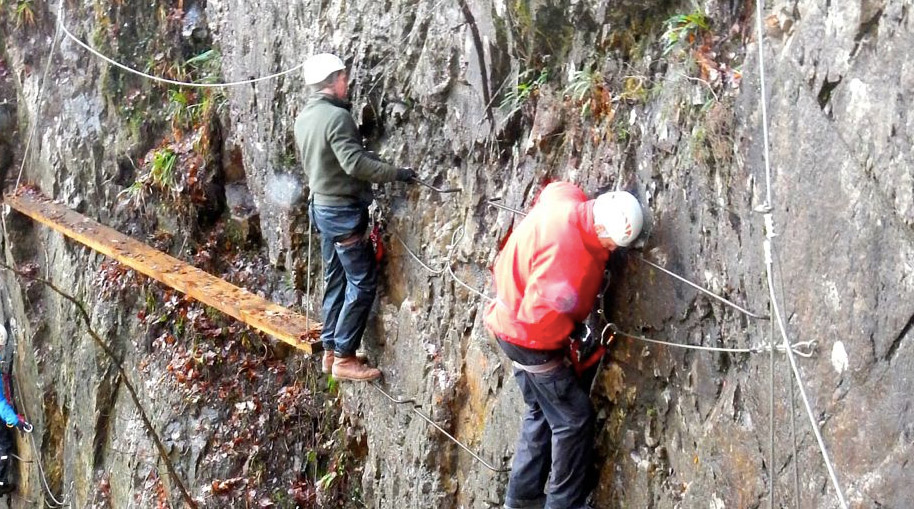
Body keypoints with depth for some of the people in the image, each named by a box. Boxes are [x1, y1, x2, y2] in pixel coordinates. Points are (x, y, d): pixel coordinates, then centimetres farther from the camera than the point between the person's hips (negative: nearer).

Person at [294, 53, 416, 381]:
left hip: (322, 206, 10)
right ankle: (344, 358, -2)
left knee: (335, 281, 16)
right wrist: (396, 173, -22)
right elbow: (355, 163, -27)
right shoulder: (337, 116, -20)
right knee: (362, 283, -4)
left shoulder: (303, 117, 9)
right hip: (343, 210, -10)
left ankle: (330, 351, 21)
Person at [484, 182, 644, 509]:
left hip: (514, 322, 10)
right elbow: (539, 313, -33)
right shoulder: (566, 250, -36)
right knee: (574, 418, -2)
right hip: (529, 335, -10)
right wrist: (567, 336, -13)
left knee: (543, 411, 21)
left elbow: (552, 188, 15)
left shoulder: (569, 200, -11)